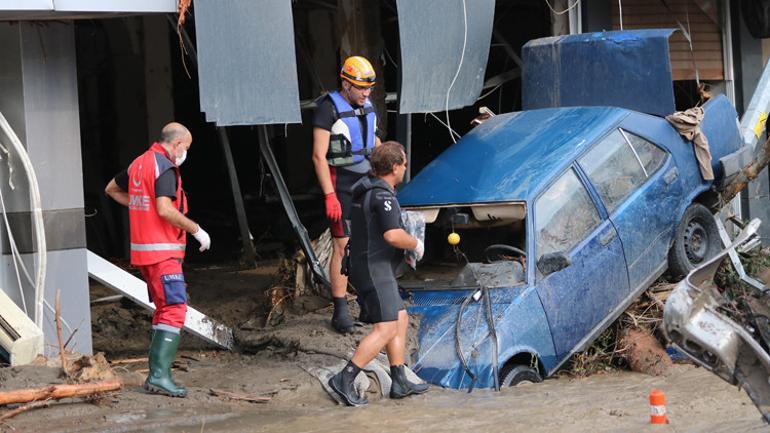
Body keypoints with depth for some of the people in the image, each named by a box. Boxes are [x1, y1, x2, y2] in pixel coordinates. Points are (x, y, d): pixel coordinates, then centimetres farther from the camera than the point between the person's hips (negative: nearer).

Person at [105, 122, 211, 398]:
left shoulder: (139, 163, 14)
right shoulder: (165, 167, -14)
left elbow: (112, 189, 29)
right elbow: (165, 209, -25)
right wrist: (196, 230, -15)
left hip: (142, 251, 10)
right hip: (162, 252, -10)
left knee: (164, 310, 17)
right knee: (175, 311, -13)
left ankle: (156, 373, 17)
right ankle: (159, 376, -21)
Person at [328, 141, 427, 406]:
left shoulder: (363, 190, 13)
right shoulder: (383, 196, -18)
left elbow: (353, 224, 27)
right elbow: (393, 236, -29)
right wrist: (415, 244, -9)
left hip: (362, 264, 10)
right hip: (375, 268, -10)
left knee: (401, 320, 14)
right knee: (386, 329, -11)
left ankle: (399, 382, 14)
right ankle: (345, 380, -15)